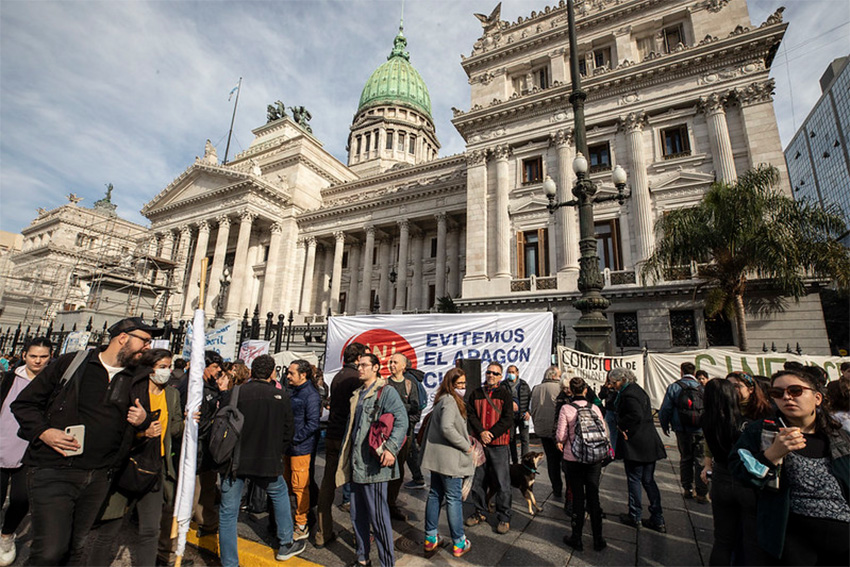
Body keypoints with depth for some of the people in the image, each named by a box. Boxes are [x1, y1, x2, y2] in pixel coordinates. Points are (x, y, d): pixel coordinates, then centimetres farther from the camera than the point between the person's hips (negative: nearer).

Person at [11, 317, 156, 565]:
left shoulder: (138, 380, 7)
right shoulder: (72, 363, -3)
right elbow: (24, 403, 3)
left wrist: (143, 420, -6)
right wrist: (43, 431, -13)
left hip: (98, 479, 4)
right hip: (54, 471, -4)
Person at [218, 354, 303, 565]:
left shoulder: (235, 393, -8)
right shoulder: (281, 396, -6)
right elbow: (288, 431, 2)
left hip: (233, 460, 0)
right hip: (266, 461, 1)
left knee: (228, 512, 14)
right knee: (280, 494, 24)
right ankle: (285, 545, 34)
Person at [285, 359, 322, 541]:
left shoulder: (311, 395, -17)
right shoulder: (292, 391, 10)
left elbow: (312, 424, -20)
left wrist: (294, 439, -19)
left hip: (301, 448, -9)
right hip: (288, 446, 9)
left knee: (299, 487, 2)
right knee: (286, 484, 19)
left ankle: (302, 527, 16)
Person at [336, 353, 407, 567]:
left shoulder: (386, 392, -11)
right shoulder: (358, 395, 15)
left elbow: (401, 421, -21)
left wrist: (391, 448, -31)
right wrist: (345, 457, 24)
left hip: (373, 464, -8)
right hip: (356, 464, 8)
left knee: (378, 516, 0)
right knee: (357, 515, 18)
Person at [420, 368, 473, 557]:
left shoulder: (443, 400, 12)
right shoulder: (449, 401, -18)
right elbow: (447, 428, -29)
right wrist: (466, 446, -18)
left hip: (436, 457, 9)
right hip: (449, 458, -9)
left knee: (435, 495, 16)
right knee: (454, 499, 4)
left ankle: (430, 538, 28)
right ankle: (459, 543, 17)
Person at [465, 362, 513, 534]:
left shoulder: (505, 394, 0)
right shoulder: (476, 393, 7)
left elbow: (508, 419, -6)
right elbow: (470, 414, 2)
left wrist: (490, 434, -13)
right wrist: (481, 432, -13)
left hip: (499, 444, -3)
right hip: (478, 442, 3)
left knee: (502, 482, 1)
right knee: (477, 480, 12)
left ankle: (504, 518, 18)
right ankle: (480, 512, 30)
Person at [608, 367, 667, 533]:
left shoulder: (628, 394, -18)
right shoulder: (638, 390, 12)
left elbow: (636, 415, -30)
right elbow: (642, 414, 14)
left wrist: (621, 426, -16)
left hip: (634, 444, -9)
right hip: (649, 443, 9)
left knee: (634, 480, 5)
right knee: (648, 480, 15)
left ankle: (635, 517, 18)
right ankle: (658, 520, 21)